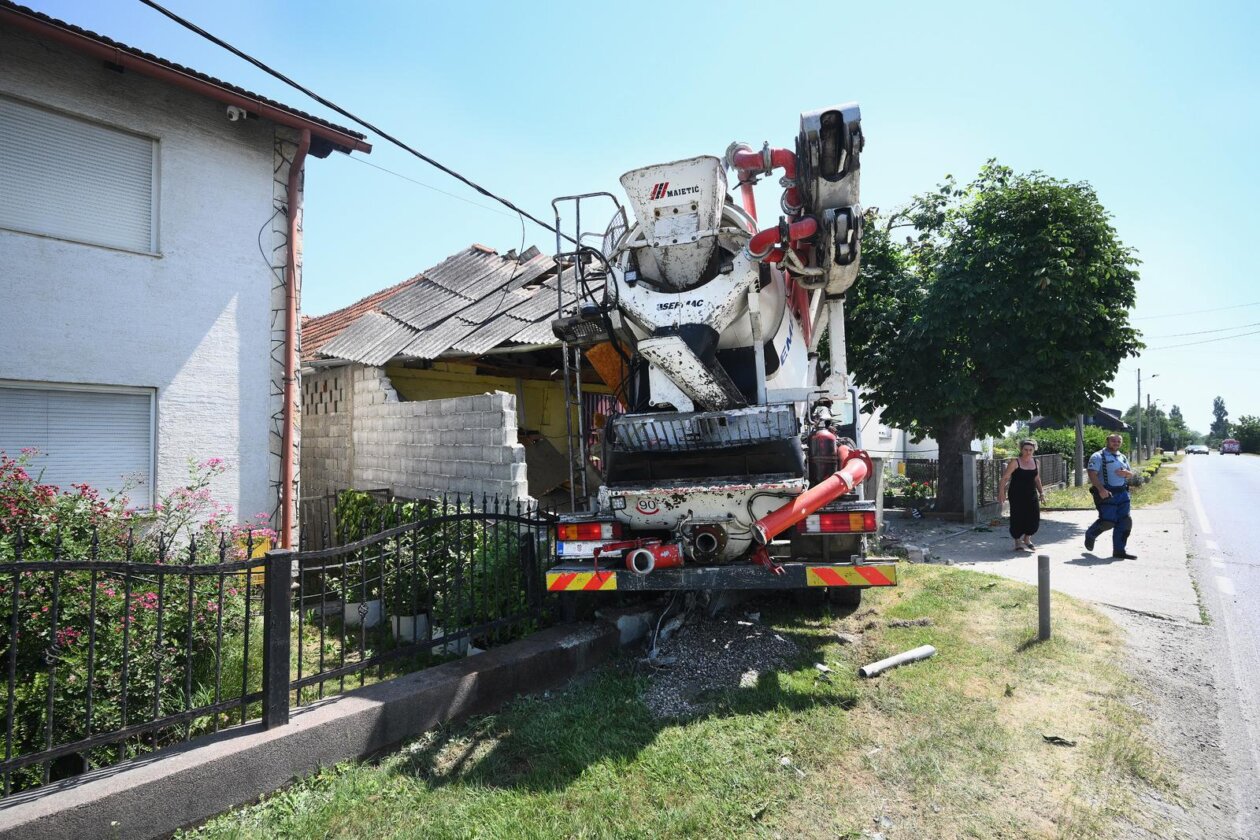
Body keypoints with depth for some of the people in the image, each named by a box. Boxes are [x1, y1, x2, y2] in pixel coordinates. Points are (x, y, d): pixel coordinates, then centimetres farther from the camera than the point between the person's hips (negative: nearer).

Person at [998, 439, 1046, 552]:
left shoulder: (1035, 462, 8)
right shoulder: (1015, 462, -9)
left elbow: (1037, 479, 20)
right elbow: (1005, 478, -11)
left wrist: (1041, 492, 15)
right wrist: (1001, 492, -19)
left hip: (1031, 495, 5)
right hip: (1016, 495, -5)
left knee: (1034, 518, -1)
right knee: (1018, 518, -3)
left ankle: (1027, 539, 25)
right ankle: (1018, 542, 16)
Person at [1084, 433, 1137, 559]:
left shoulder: (1123, 458, 19)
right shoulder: (1098, 456, -5)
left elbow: (1131, 474, 25)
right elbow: (1092, 474, -15)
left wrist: (1126, 473, 0)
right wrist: (1101, 489, -27)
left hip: (1122, 493, 7)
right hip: (1106, 494, -7)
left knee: (1125, 522, 2)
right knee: (1107, 521, -10)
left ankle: (1119, 550, 10)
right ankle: (1090, 535, 19)